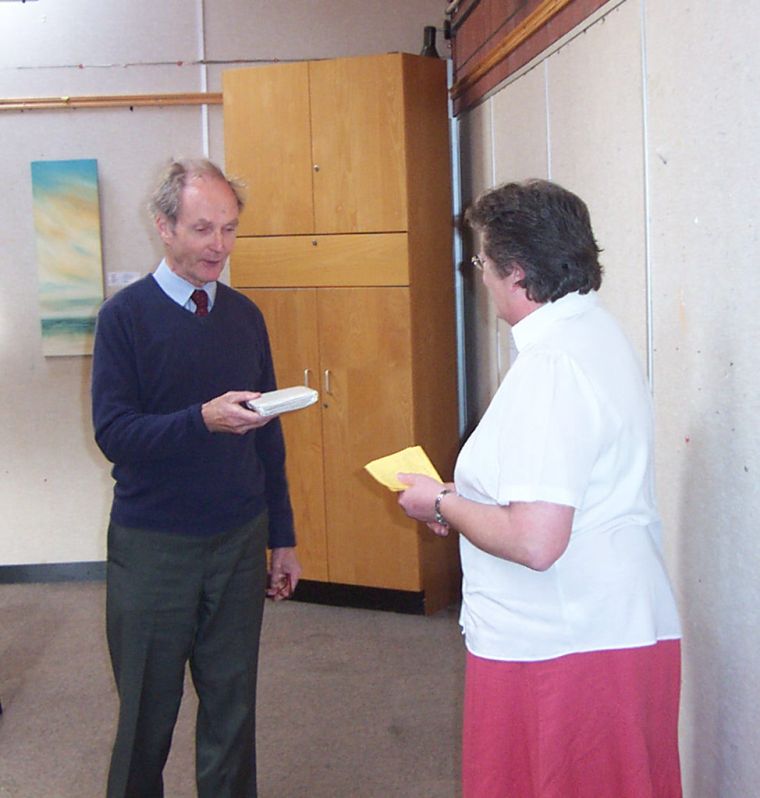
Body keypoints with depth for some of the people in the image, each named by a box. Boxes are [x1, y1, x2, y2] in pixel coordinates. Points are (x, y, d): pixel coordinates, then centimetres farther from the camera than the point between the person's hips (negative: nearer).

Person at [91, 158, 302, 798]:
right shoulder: (127, 315, -7)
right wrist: (204, 420, -30)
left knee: (233, 705, 12)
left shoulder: (245, 315, 7)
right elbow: (114, 433, -15)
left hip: (240, 541, 4)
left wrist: (282, 538, 12)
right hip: (152, 546, -3)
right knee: (148, 710, 9)